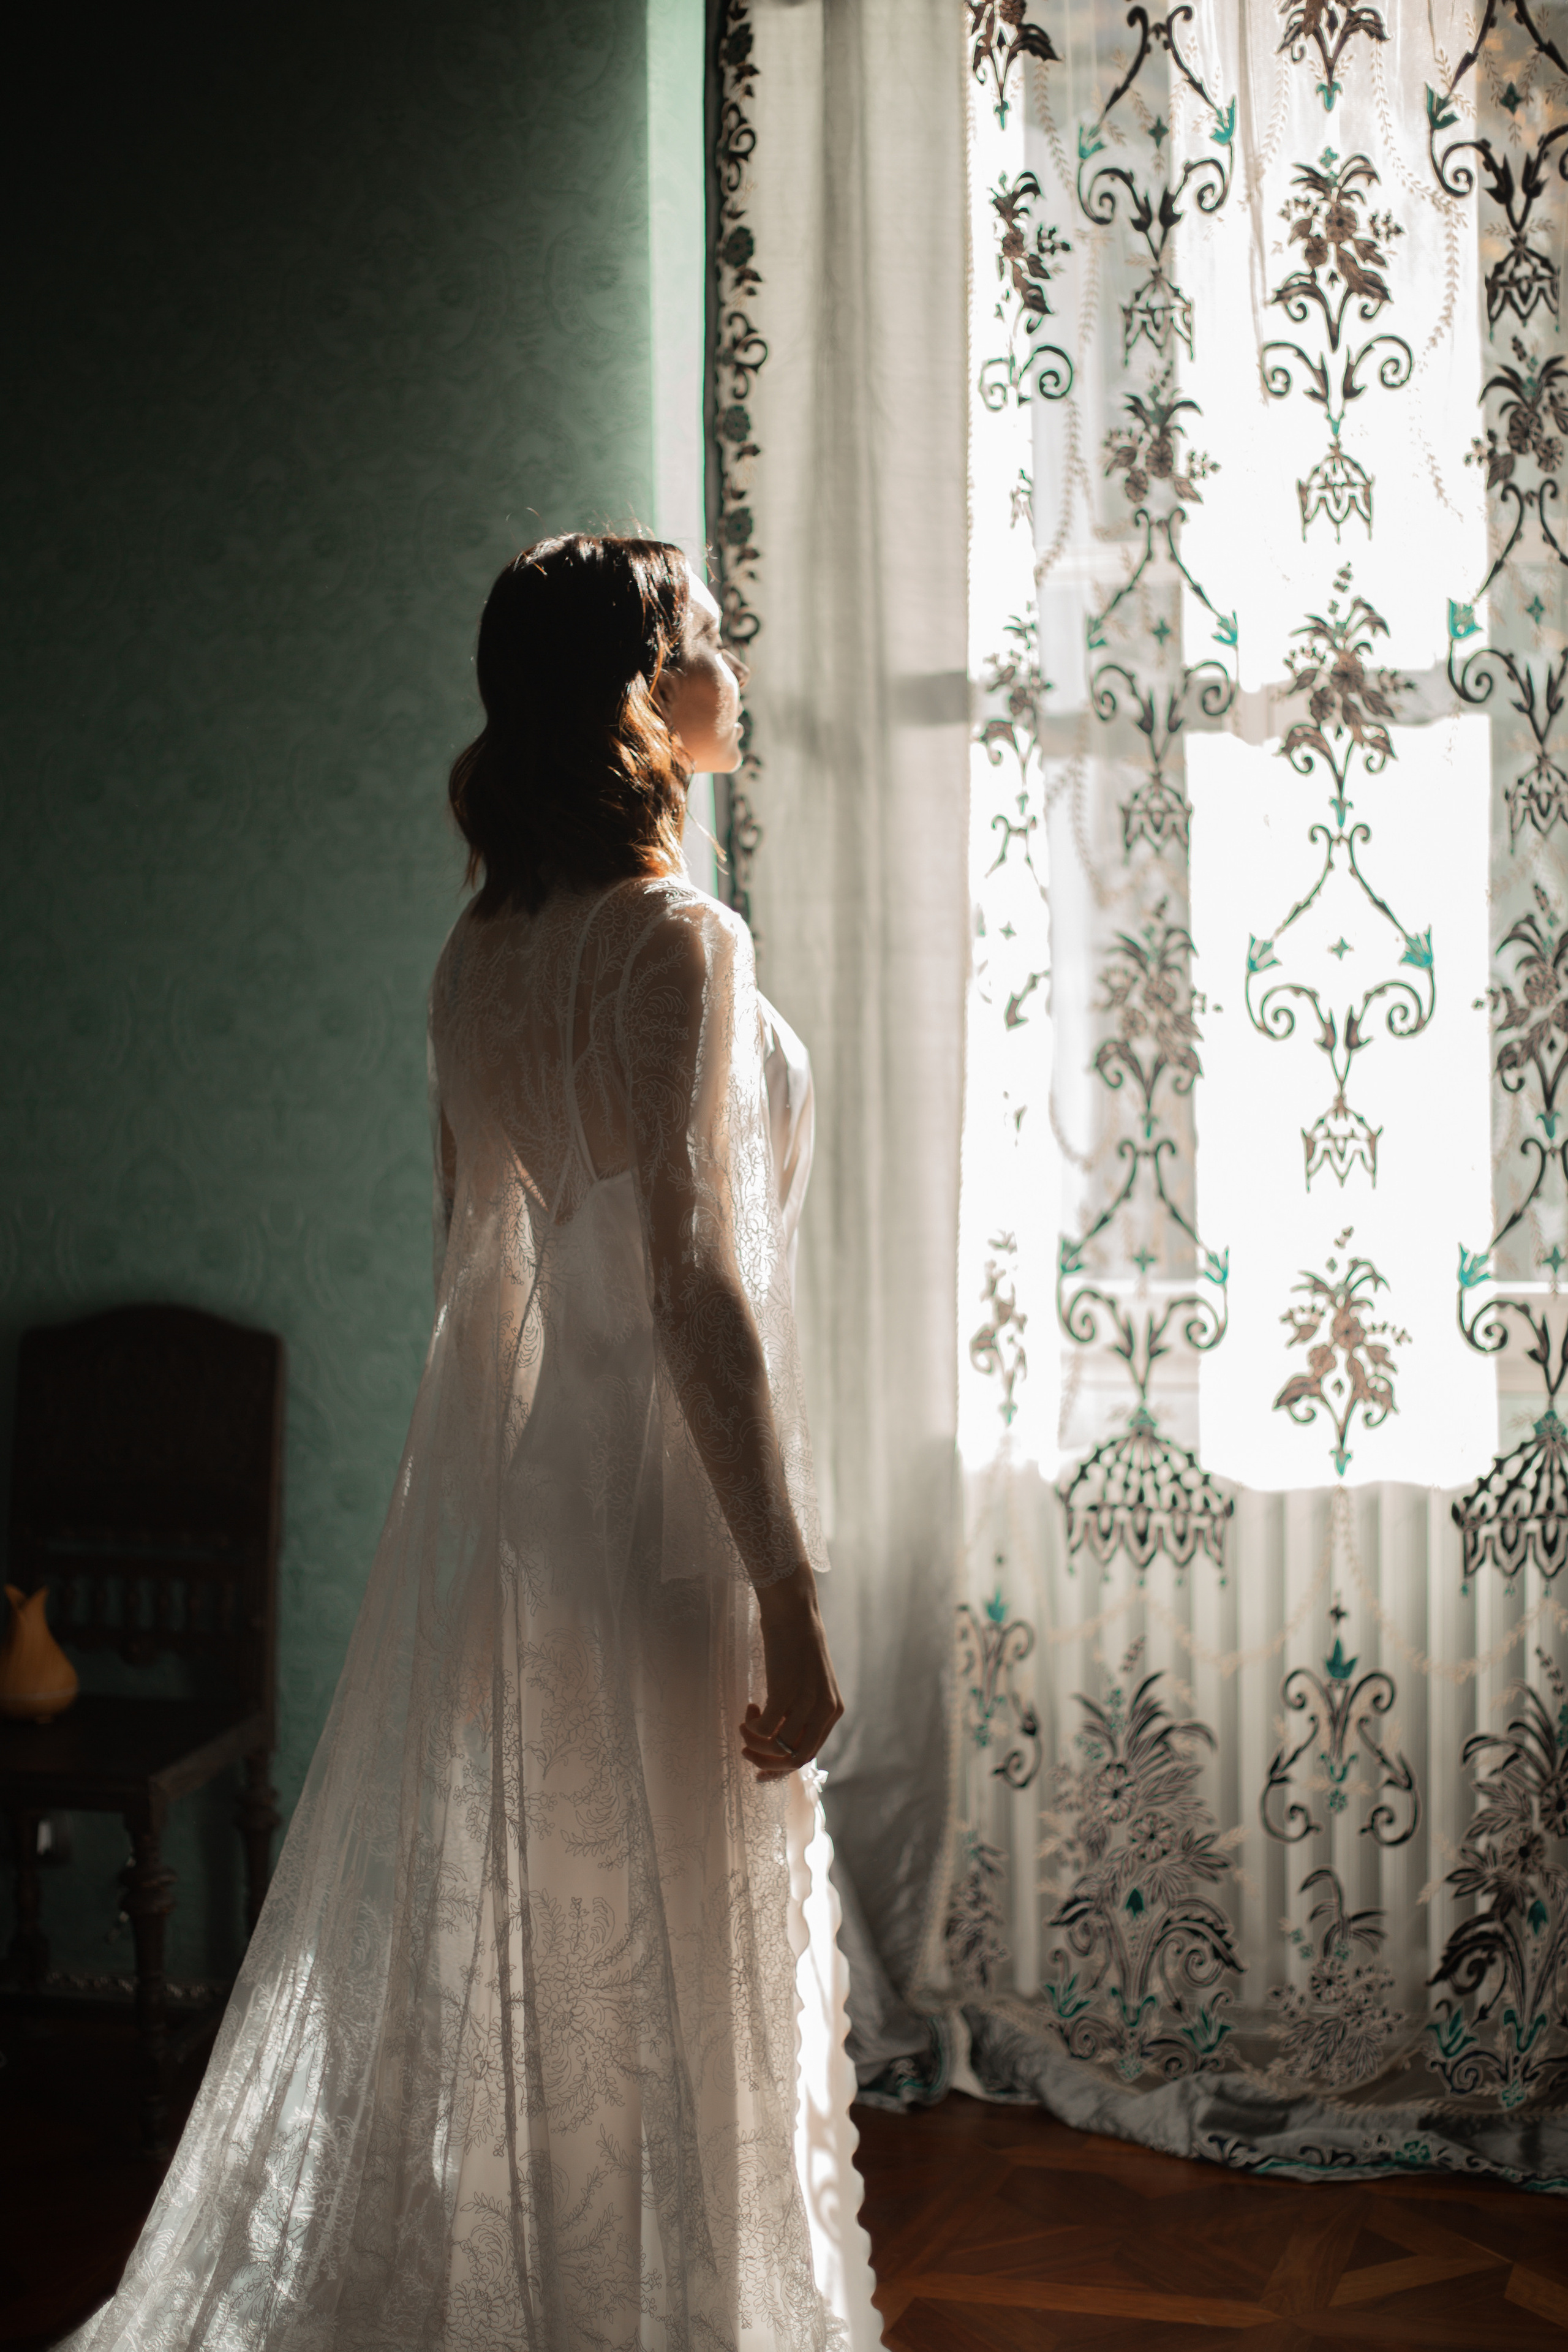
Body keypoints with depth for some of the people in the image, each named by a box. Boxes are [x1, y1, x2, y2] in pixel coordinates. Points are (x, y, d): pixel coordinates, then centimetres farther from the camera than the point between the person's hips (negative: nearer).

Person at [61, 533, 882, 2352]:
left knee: (495, 1968, 18)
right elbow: (694, 1283, -22)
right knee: (652, 1989, 5)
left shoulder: (481, 946, 8)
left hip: (507, 1483, 8)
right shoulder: (674, 940, -17)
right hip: (650, 1506, -8)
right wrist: (789, 1596, -19)